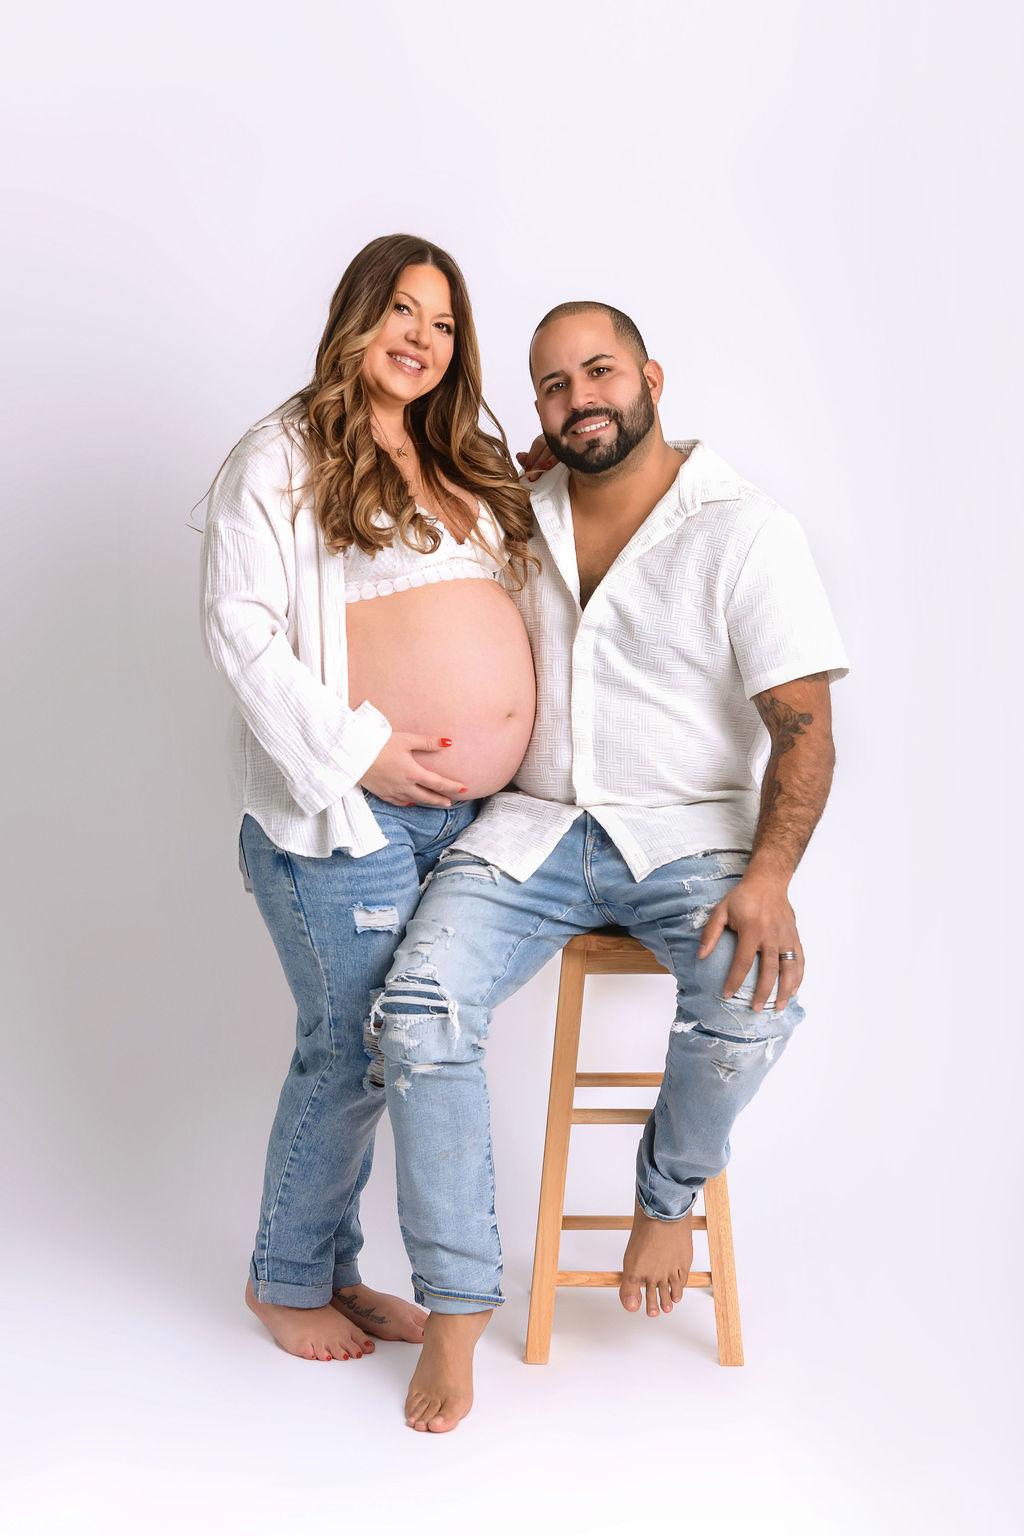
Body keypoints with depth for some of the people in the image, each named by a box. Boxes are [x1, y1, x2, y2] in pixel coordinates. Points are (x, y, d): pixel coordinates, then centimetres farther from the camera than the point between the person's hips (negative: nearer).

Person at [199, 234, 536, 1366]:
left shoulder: (464, 467, 19)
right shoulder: (280, 459, -4)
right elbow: (240, 628, -12)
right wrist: (359, 749, -17)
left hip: (459, 809, 7)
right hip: (347, 810, -7)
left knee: (382, 1047, 13)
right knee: (350, 1048, -1)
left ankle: (336, 1269, 28)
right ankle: (285, 1279, 20)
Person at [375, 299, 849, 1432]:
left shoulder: (744, 532, -5)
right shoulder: (517, 516, 8)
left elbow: (804, 726, -11)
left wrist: (768, 879, -26)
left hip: (688, 835, -3)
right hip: (533, 829, 3)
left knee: (754, 1000, -33)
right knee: (422, 1002, -22)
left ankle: (671, 1191, 1)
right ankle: (456, 1309, -7)